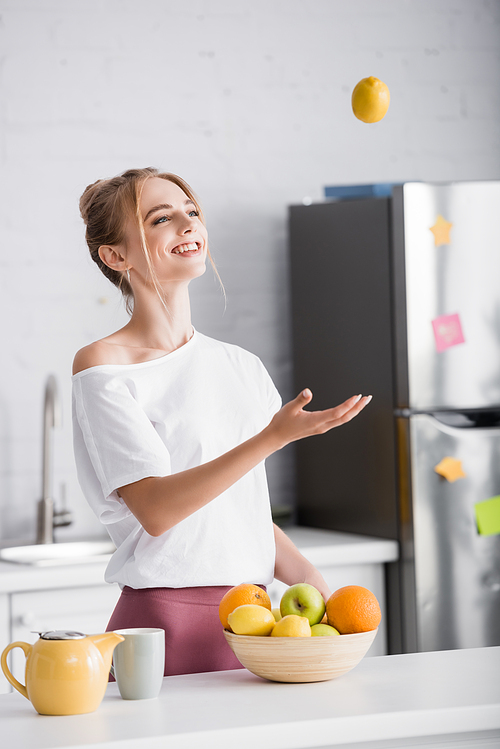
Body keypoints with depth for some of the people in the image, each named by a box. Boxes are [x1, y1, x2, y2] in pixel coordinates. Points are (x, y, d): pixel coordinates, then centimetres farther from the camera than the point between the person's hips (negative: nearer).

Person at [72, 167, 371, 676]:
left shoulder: (242, 367, 13)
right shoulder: (101, 367, -5)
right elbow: (156, 509, -16)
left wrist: (313, 583, 2)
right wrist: (273, 437, -24)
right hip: (163, 623, -5)